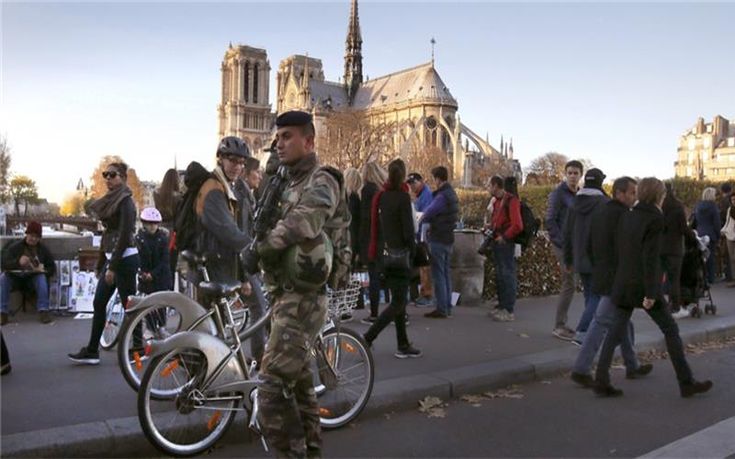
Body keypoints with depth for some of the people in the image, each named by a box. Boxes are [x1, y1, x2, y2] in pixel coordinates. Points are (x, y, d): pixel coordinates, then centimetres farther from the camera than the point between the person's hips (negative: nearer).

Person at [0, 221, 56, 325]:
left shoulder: (43, 249, 8)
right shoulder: (15, 246, 3)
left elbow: (52, 268, 6)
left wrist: (43, 270, -18)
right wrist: (18, 262, -30)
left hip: (33, 278, 0)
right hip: (15, 277, 0)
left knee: (42, 277, -33)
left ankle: (43, 311, -35)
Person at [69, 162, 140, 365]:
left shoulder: (125, 201, -12)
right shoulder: (110, 200, 14)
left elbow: (125, 236, -18)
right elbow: (108, 234, 17)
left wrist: (112, 267, -20)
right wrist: (100, 264, 17)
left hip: (125, 259, -9)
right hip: (112, 258, 9)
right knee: (98, 303, 10)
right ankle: (91, 351, 17)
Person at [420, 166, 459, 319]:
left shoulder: (441, 196, -18)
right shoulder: (452, 193, 12)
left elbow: (427, 213, -12)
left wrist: (419, 223, 8)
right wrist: (431, 224, 10)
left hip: (438, 239, -9)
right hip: (448, 238, 9)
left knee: (438, 274, -4)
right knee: (446, 273, 14)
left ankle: (441, 309, 0)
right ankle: (447, 307, 20)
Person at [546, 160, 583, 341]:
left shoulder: (580, 195, 14)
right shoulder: (558, 193, -7)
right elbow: (550, 221, -12)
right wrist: (563, 244, -15)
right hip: (562, 245, -7)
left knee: (568, 284, 10)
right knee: (569, 284, -8)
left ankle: (561, 324, 19)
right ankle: (559, 326, 1)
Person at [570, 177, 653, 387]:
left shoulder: (599, 212, 12)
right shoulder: (620, 214, -16)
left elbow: (590, 245, 17)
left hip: (601, 274, 10)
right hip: (617, 278, -10)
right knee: (602, 322, -6)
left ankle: (632, 366, 30)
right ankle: (581, 369, -4)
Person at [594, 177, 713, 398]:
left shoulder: (626, 217, 8)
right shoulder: (655, 219, -11)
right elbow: (651, 257, -18)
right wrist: (650, 293, -18)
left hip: (623, 284, 6)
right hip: (644, 286, -6)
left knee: (616, 330, 8)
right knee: (670, 329, 9)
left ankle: (601, 381, 5)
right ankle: (686, 382, 17)